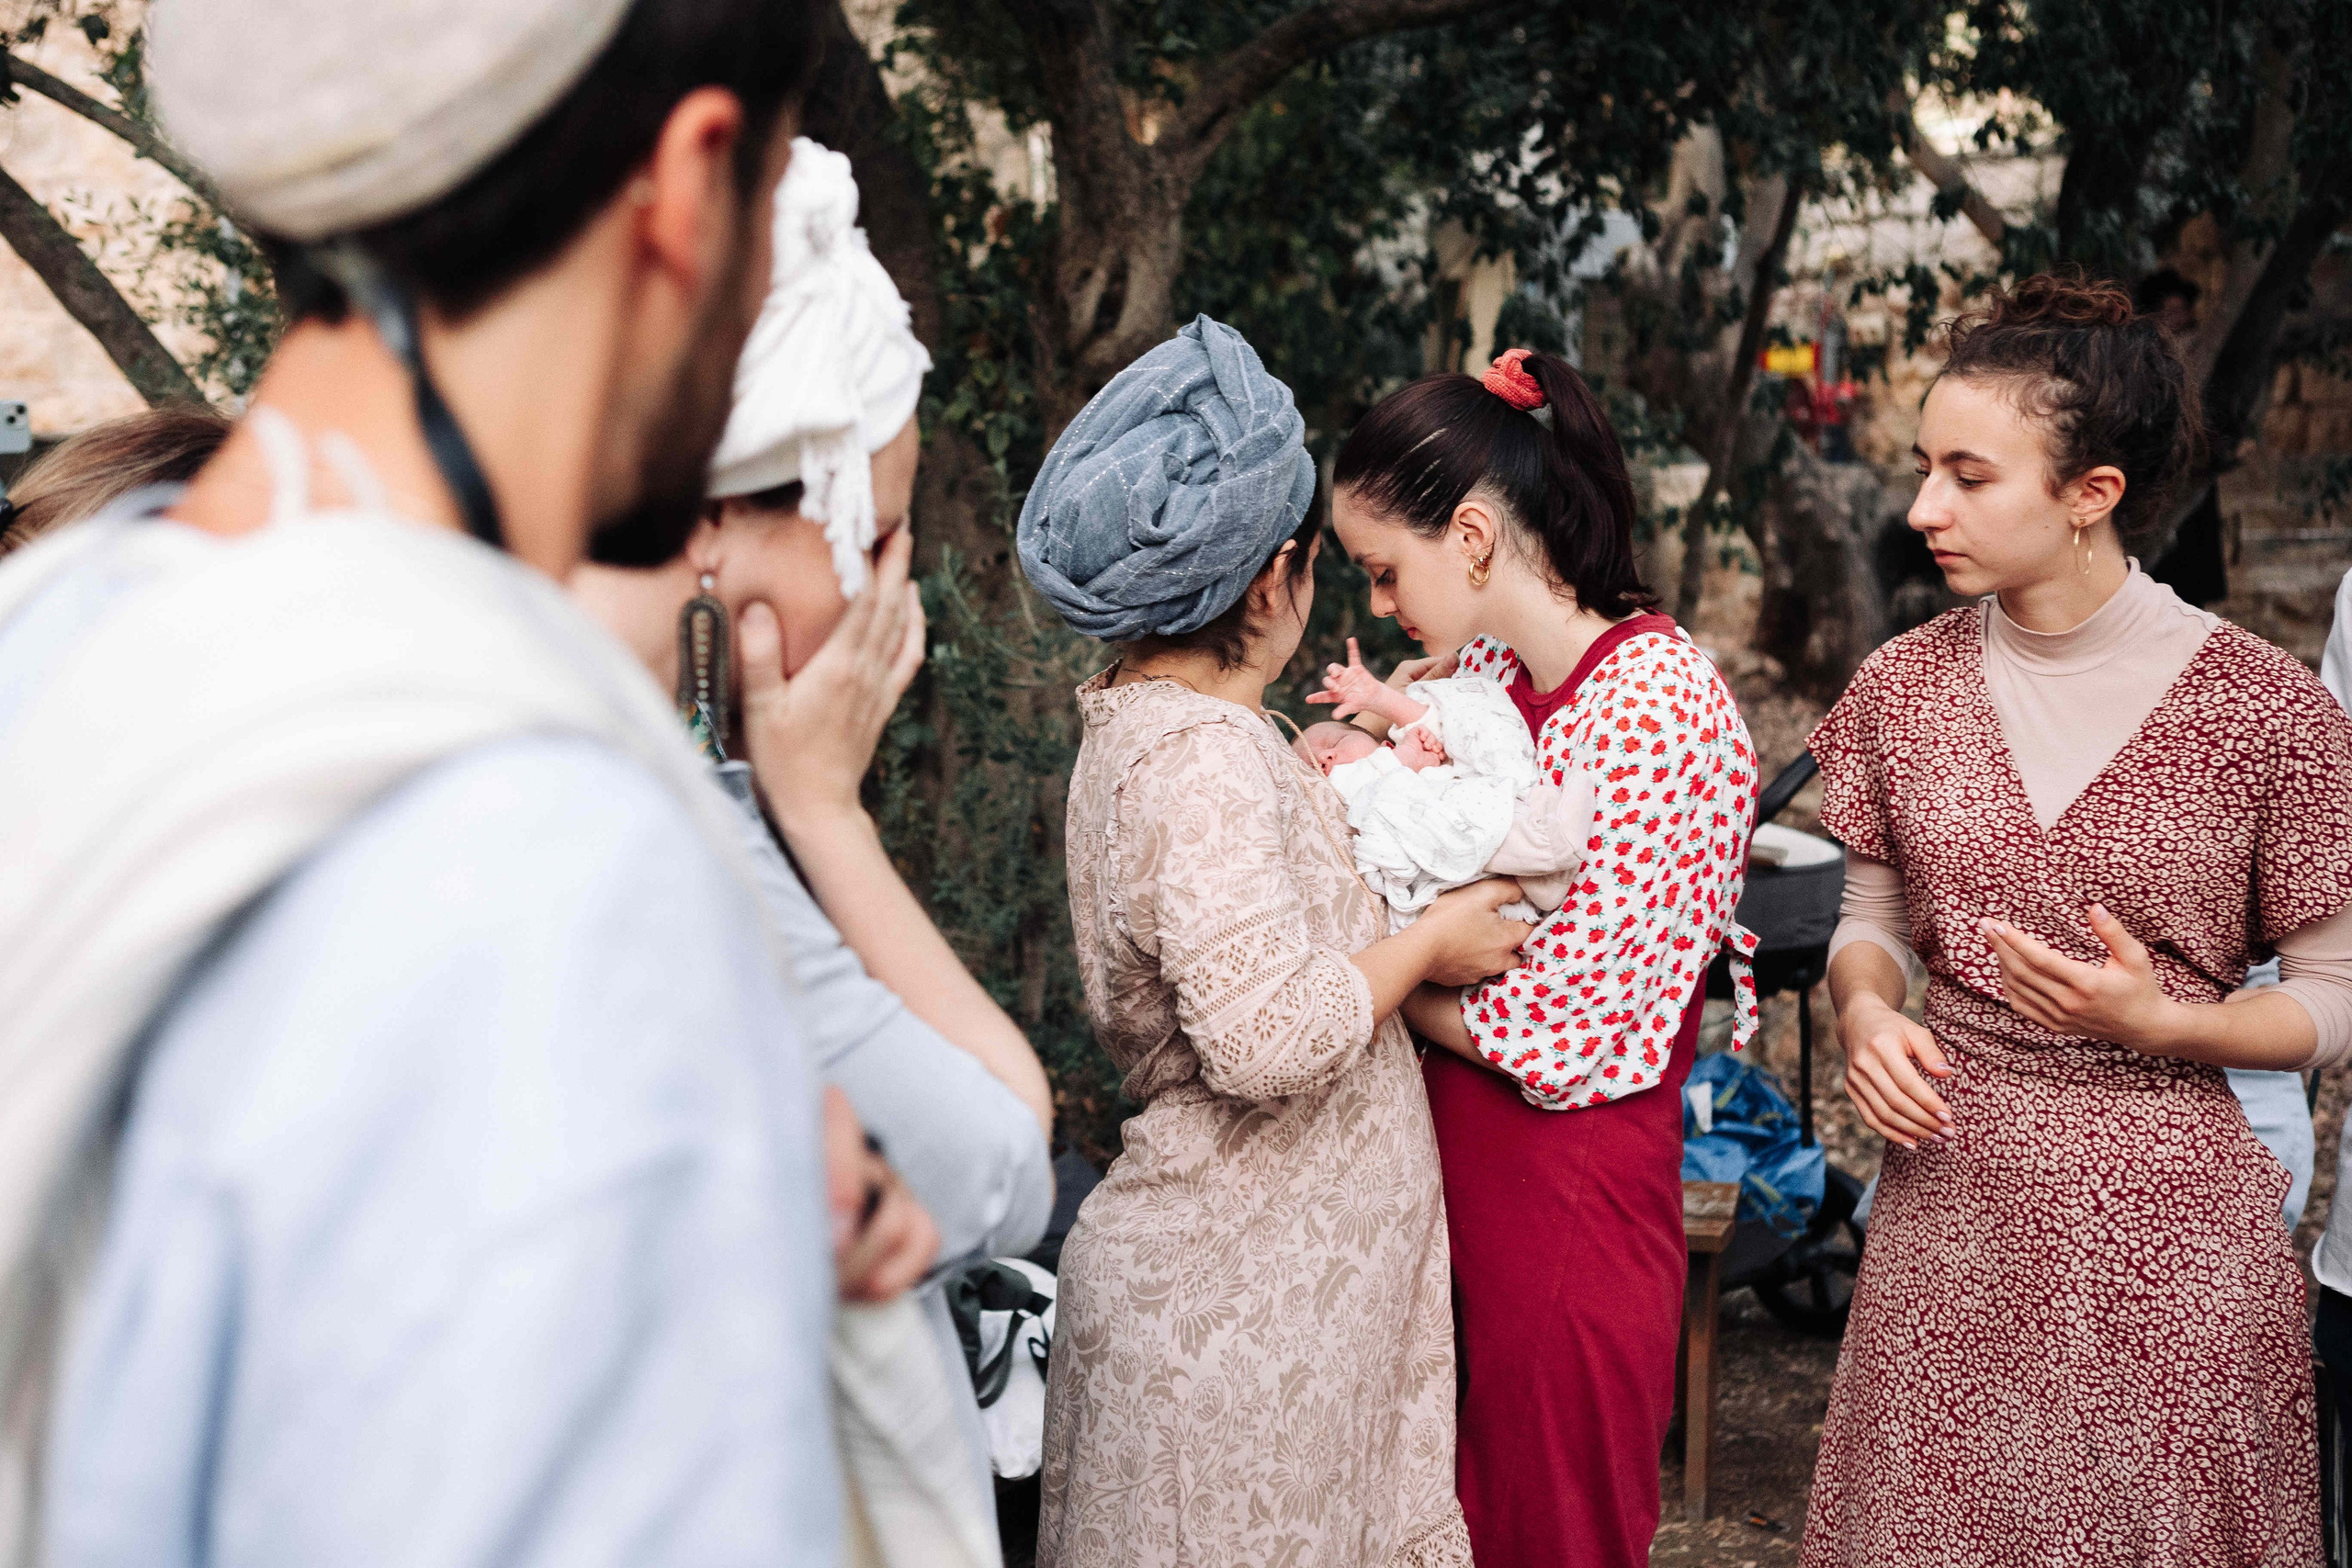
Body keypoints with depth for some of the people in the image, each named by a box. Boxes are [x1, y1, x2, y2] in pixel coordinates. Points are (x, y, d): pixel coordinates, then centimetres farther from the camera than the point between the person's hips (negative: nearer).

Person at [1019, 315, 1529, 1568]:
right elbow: (1269, 1035, -28)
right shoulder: (1206, 759, -22)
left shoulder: (1132, 725, 10)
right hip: (1246, 1298, -10)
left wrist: (1320, 791, 15)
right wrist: (1428, 944, -13)